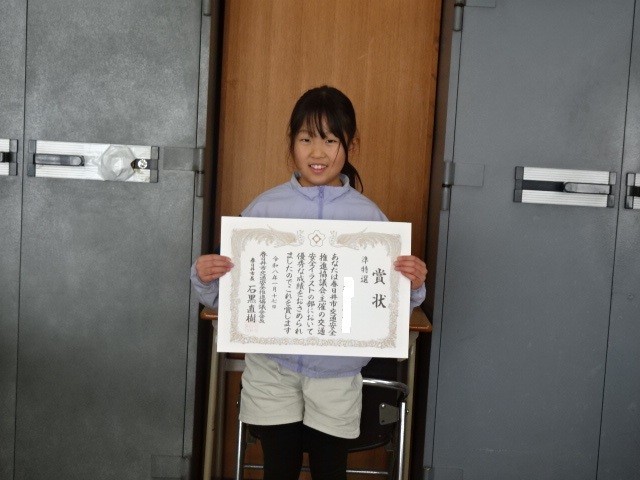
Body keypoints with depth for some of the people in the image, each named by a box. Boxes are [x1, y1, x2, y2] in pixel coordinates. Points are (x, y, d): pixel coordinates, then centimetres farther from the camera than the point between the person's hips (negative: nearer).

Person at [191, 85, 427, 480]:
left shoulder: (369, 216, -4)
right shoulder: (264, 209, -3)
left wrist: (414, 284, -21)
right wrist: (206, 277, -20)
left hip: (336, 372, 0)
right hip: (272, 368, 0)